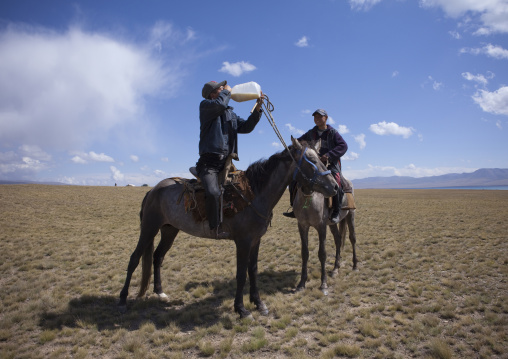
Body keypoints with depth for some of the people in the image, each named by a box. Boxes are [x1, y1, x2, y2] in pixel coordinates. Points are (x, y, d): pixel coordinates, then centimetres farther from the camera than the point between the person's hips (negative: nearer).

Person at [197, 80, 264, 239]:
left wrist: (257, 108, 4)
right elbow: (219, 104, -18)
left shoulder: (231, 114, 24)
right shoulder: (205, 106, 3)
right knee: (213, 193, -30)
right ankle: (216, 228, -19)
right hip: (209, 162, -7)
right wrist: (227, 91, 2)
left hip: (226, 163, 7)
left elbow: (245, 127, 13)